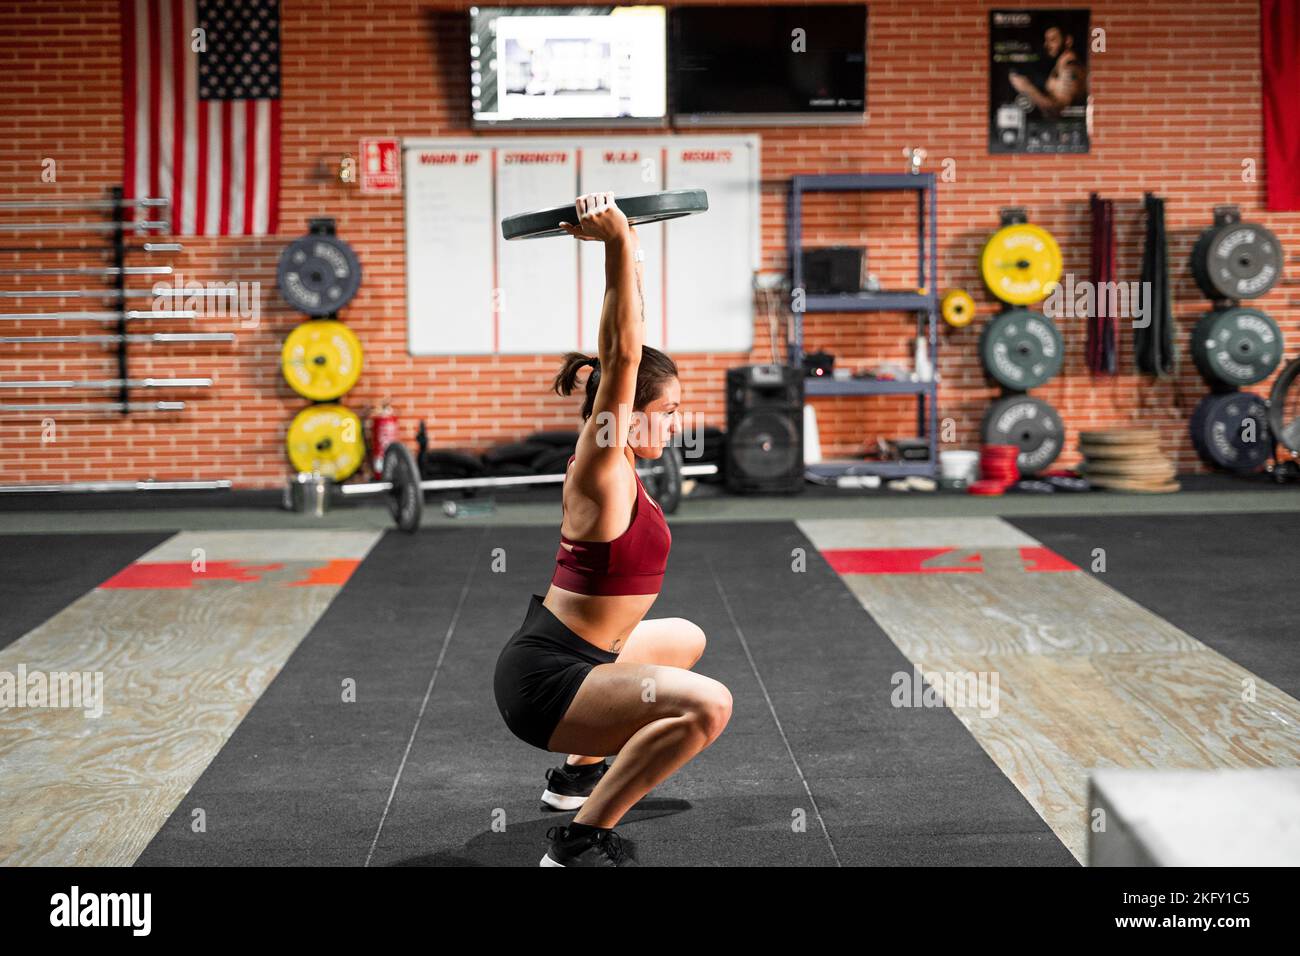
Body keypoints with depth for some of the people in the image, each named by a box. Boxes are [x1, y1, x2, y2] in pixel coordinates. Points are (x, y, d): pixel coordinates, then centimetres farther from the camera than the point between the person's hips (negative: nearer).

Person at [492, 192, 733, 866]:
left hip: (573, 655, 11)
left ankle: (581, 769, 32)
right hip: (545, 678, -11)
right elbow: (621, 353, -27)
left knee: (685, 640, 35)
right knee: (706, 704, -31)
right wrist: (618, 242, -31)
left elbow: (622, 347, 11)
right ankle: (579, 841, -20)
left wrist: (621, 248, 11)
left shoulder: (613, 458, 7)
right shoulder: (603, 469, -17)